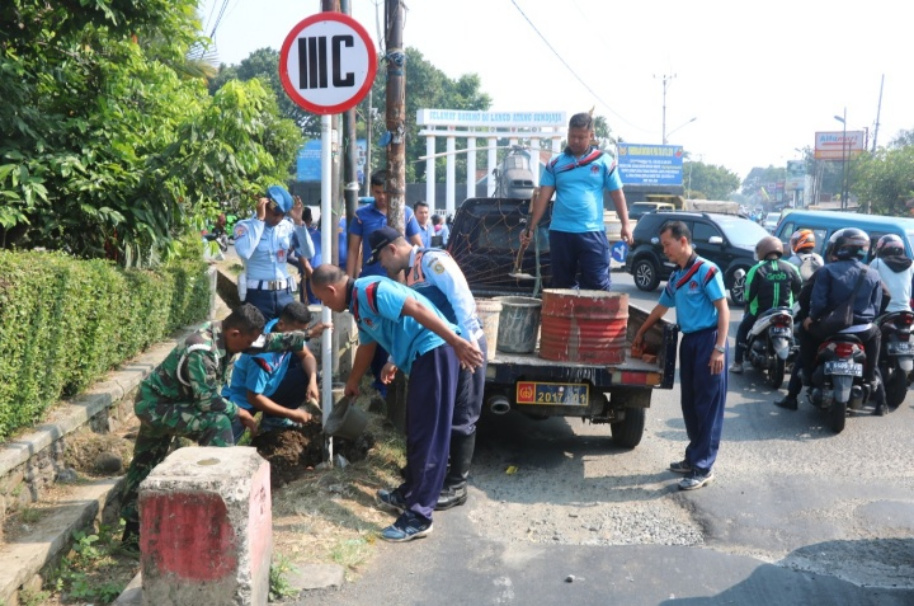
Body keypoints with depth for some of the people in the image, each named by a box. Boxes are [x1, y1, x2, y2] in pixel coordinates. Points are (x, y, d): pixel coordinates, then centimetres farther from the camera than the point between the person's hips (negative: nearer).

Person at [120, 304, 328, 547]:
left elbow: (268, 342, 6)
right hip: (157, 406, -10)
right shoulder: (201, 351, -33)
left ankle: (133, 531, 30)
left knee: (145, 464, 18)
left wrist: (306, 335, 5)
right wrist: (238, 412, -15)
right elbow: (207, 400, -29)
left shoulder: (226, 333, -6)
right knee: (217, 423, -23)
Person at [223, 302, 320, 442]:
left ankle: (274, 419, 4)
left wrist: (313, 380, -22)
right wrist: (291, 413, -22)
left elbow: (307, 356, 0)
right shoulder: (263, 355, -32)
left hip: (269, 389, 8)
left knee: (308, 375, -10)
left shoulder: (289, 330, -12)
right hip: (243, 399, -8)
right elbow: (254, 397, -26)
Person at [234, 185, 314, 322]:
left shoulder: (288, 227, 7)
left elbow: (308, 253, -1)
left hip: (285, 294, 4)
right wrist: (260, 219, -18)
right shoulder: (245, 226, -4)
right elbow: (244, 252, -24)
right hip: (258, 295, -4)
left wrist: (298, 222, -7)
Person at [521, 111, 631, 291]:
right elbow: (543, 198, 4)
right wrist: (531, 228, -2)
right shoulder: (555, 164, 7)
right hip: (560, 233, 2)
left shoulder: (604, 161, 4)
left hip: (592, 232, -2)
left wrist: (625, 225, -2)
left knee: (597, 284, -2)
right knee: (562, 284, 9)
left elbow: (617, 195, 5)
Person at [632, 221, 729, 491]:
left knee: (708, 405, -3)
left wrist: (719, 348, -20)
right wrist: (640, 333, 37)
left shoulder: (706, 270, -11)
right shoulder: (675, 277, 13)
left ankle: (703, 467, 0)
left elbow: (723, 310, -14)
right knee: (689, 404, 13)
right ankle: (694, 457, 24)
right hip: (689, 341, 8)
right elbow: (661, 307, 28)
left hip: (708, 340, -8)